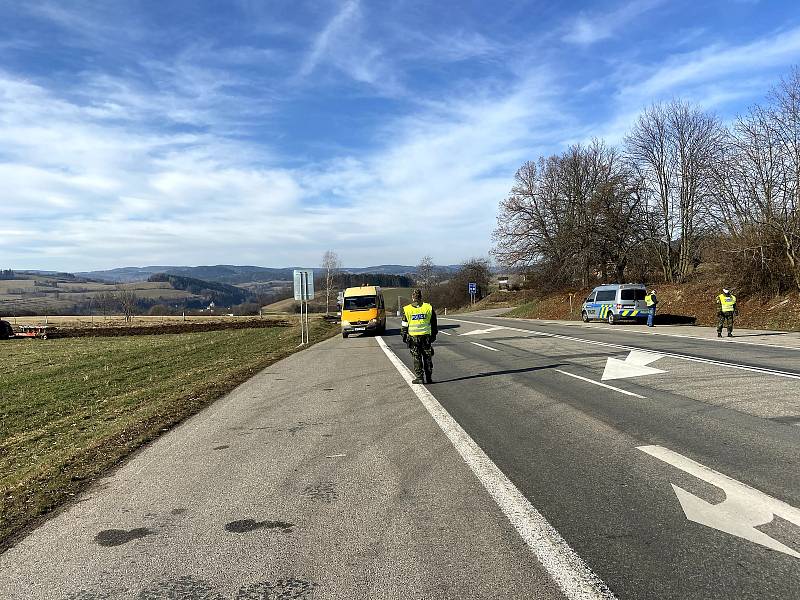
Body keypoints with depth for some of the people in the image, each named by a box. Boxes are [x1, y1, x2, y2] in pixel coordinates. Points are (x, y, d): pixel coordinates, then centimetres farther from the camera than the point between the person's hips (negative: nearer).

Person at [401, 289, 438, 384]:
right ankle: (429, 378, 12)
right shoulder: (429, 308, 1)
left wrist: (404, 336, 12)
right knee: (428, 358, 9)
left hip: (413, 337, -1)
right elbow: (434, 324, 8)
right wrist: (434, 335, 16)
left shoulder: (406, 309, -1)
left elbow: (404, 326, 3)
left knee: (417, 358, 6)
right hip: (426, 336, 1)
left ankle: (419, 378, 5)